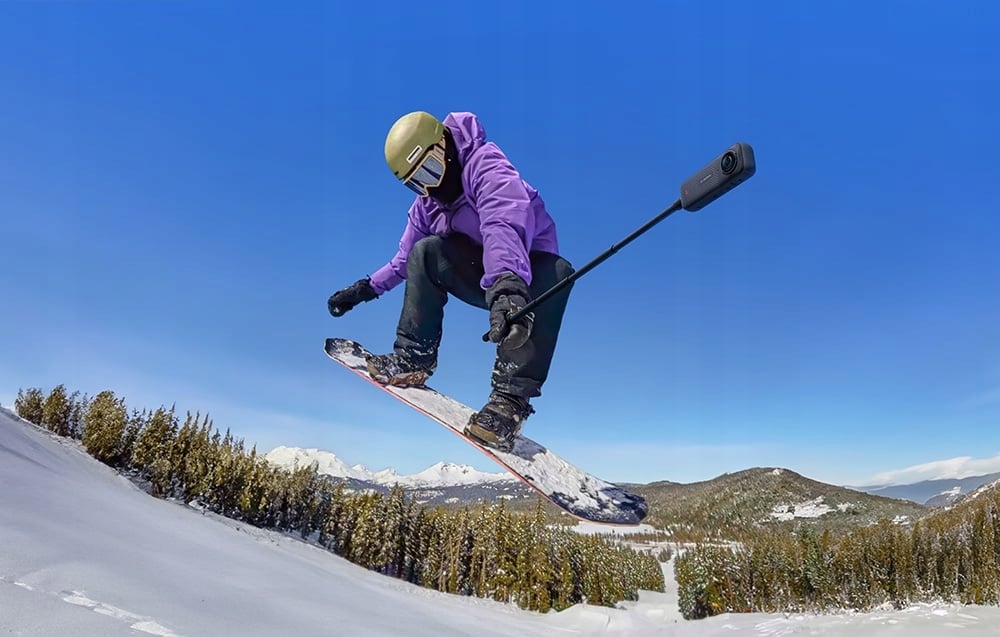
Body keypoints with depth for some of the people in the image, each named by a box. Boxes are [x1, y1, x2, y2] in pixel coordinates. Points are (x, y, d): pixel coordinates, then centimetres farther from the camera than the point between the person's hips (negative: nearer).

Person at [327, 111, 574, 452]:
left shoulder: (484, 163, -21)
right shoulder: (425, 205, 5)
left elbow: (504, 222, -43)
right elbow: (403, 262, 19)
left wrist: (506, 284, -60)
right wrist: (365, 289, 9)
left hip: (527, 271, -5)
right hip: (484, 279, 6)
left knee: (556, 272, -39)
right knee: (425, 250, -17)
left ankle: (510, 397, -44)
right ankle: (414, 356, -15)